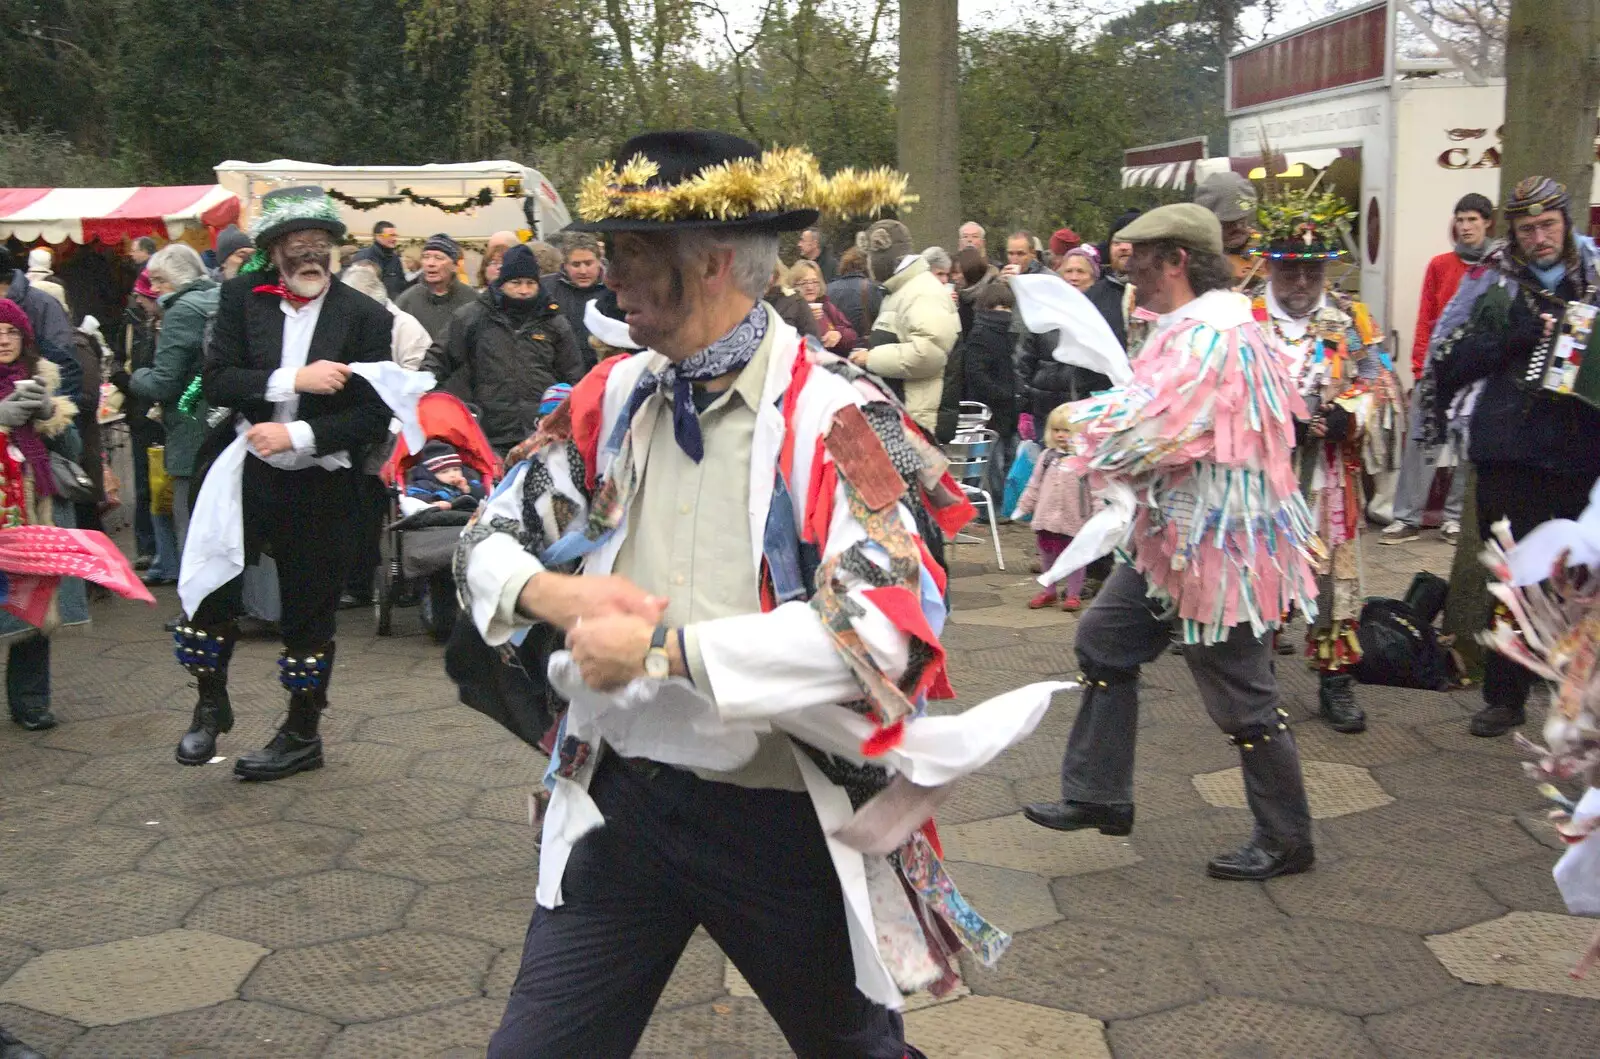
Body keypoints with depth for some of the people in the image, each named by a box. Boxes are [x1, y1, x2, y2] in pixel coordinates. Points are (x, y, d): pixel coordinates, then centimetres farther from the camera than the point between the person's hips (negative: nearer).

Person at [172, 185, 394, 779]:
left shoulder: (365, 317, -6)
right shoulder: (241, 298, 0)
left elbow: (374, 416, -8)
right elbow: (217, 382, -8)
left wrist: (299, 435, -18)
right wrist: (292, 380, -21)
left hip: (320, 485, -1)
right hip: (244, 472, 2)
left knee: (310, 612, 9)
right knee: (210, 590, 1)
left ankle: (302, 734, 27)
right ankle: (211, 706, 27)